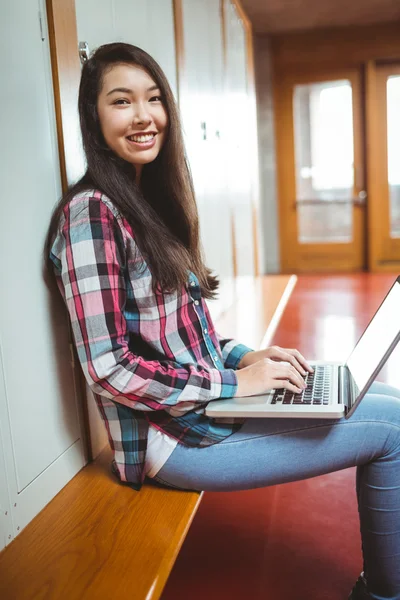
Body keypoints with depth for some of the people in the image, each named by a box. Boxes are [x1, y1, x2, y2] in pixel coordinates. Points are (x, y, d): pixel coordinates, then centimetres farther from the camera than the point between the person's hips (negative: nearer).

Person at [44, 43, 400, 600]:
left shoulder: (150, 200, 11)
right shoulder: (91, 211, -17)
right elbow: (109, 370, -20)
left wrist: (246, 355, 1)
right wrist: (231, 382, -16)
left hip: (205, 399, 9)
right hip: (170, 436, -8)